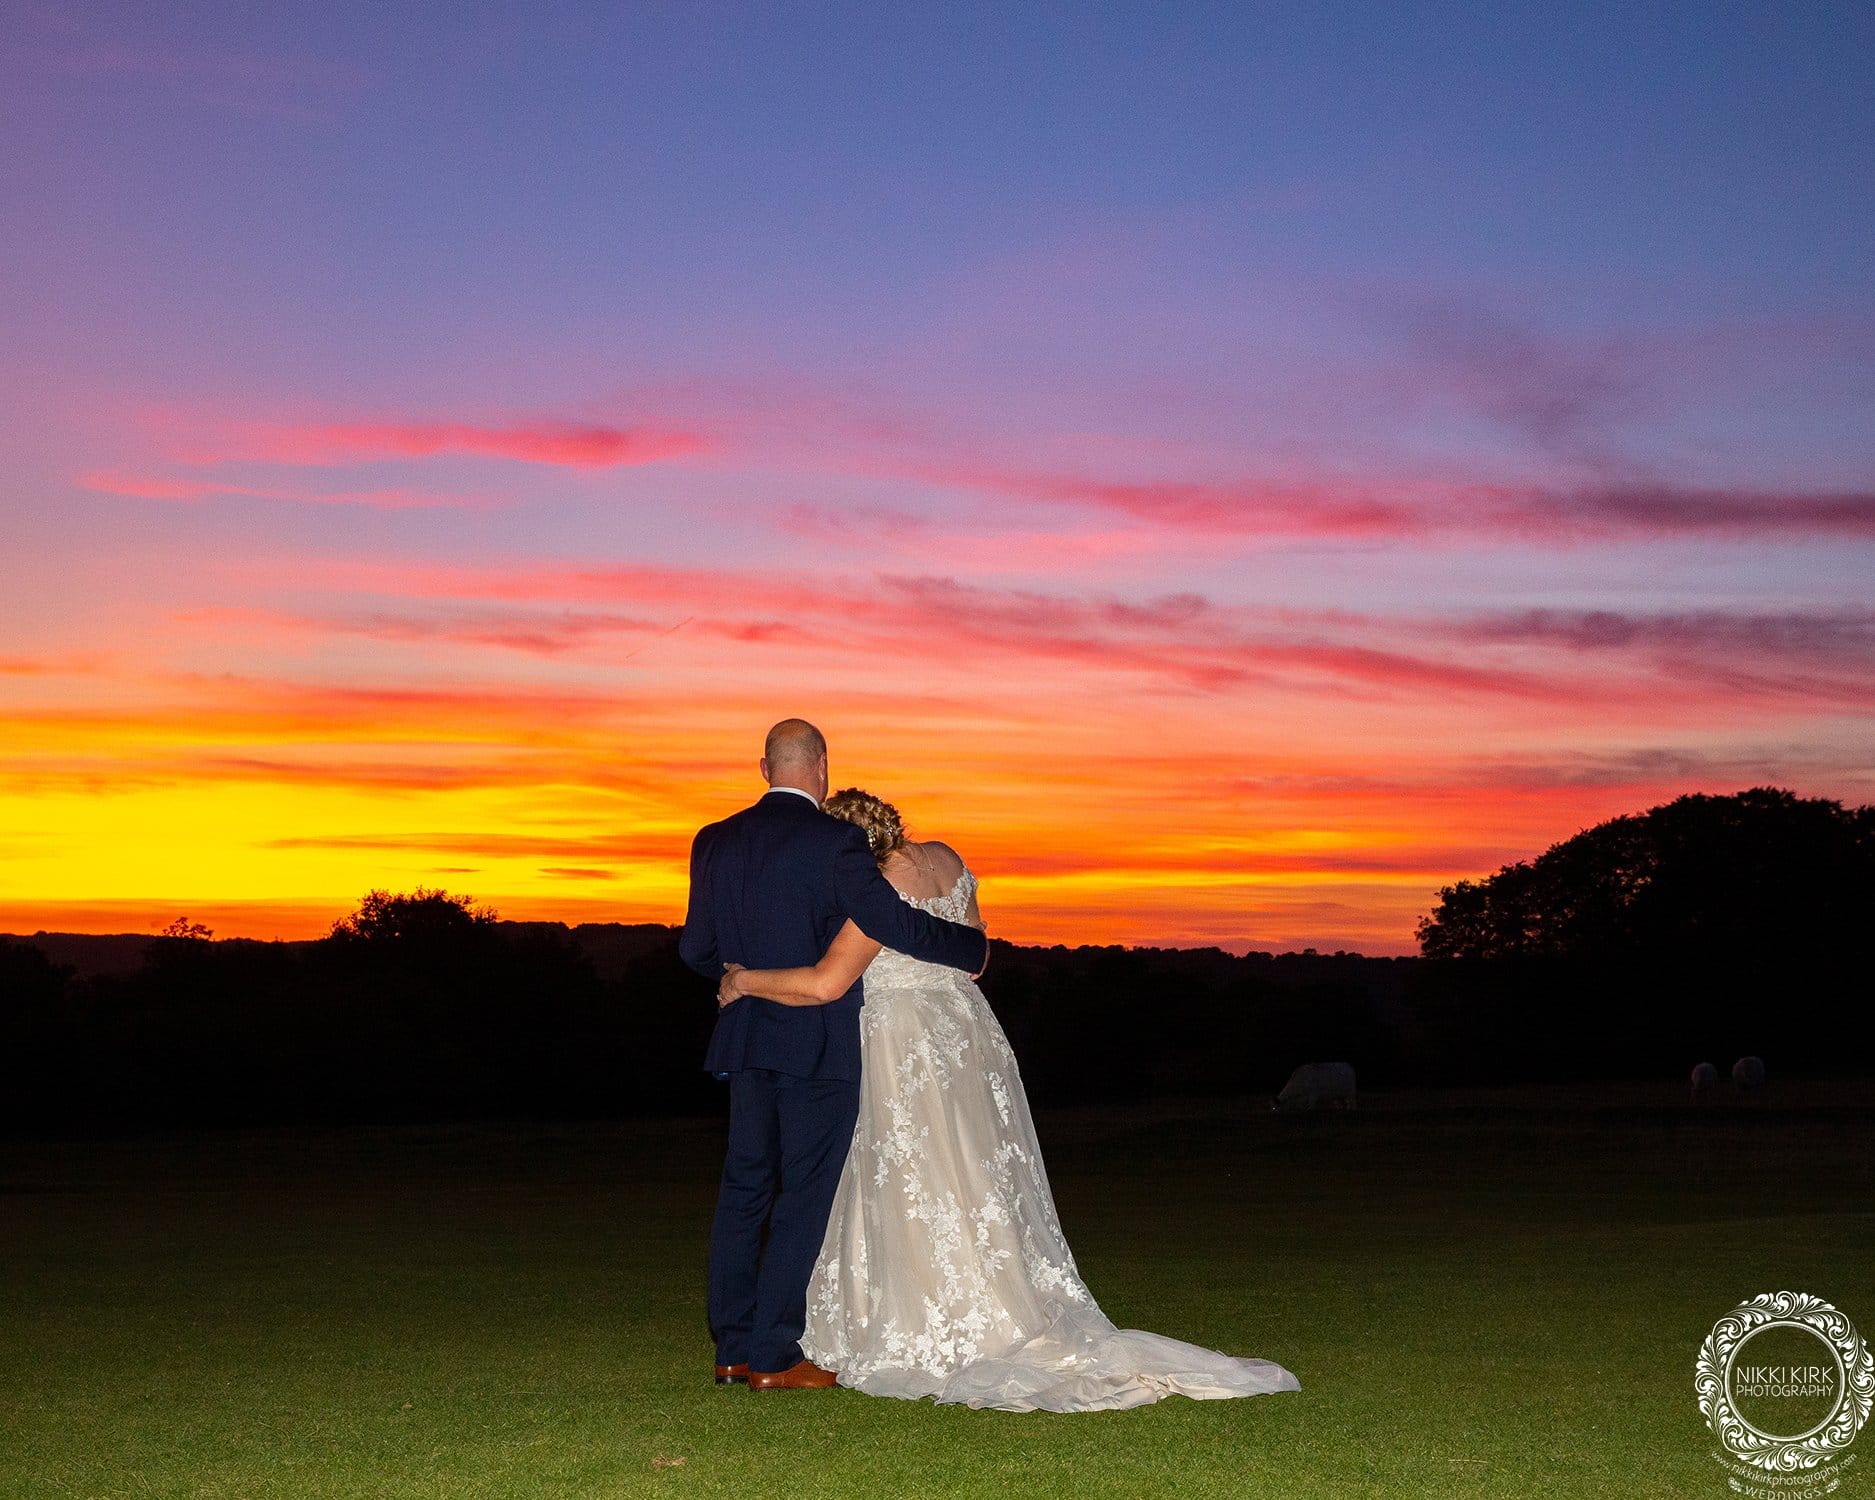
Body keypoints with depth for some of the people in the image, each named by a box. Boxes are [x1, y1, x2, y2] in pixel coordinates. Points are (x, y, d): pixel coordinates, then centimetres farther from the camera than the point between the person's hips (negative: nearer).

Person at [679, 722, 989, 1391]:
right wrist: (973, 946, 0)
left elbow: (696, 948, 9)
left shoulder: (715, 841, 5)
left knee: (744, 1188, 13)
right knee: (805, 1194, 0)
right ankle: (773, 1356, 1)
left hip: (746, 1040, 6)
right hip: (819, 1046, -6)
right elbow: (895, 922, -15)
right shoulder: (834, 840, -13)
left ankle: (732, 1349, 17)